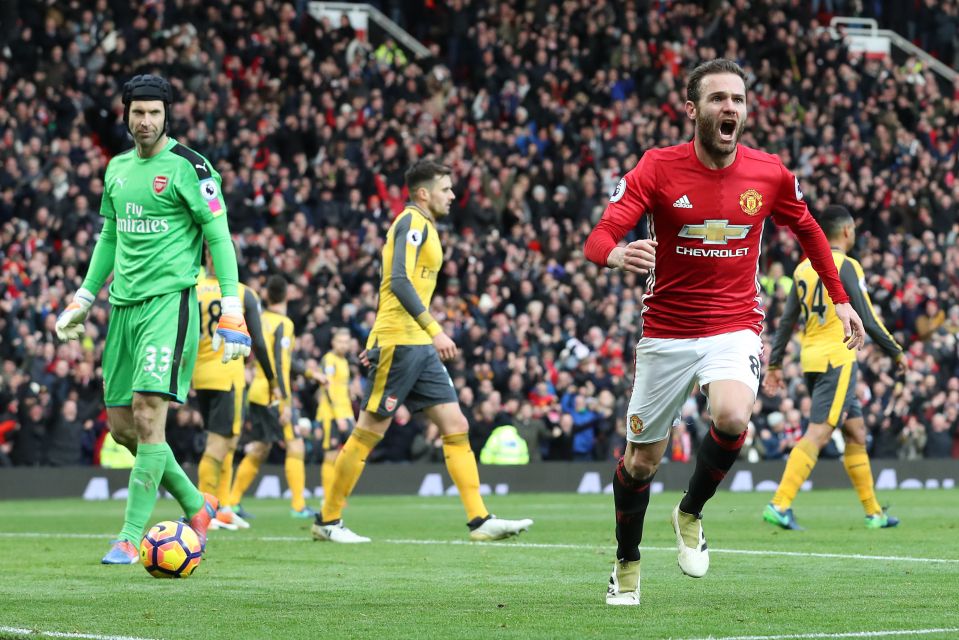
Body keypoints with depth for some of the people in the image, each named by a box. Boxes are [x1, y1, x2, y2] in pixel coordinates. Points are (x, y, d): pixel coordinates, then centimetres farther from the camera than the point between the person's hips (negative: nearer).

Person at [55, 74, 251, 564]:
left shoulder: (188, 167, -7)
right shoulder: (117, 169, 14)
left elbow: (219, 236, -8)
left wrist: (231, 310, -15)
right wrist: (83, 298, 23)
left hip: (170, 300, -7)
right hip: (124, 304, 7)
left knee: (147, 413, -15)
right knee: (120, 423, 7)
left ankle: (131, 536, -11)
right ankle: (195, 504, 24)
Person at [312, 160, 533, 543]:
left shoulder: (423, 226, 20)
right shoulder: (413, 221, -9)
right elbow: (399, 281, -21)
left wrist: (377, 342, 23)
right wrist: (435, 330, -25)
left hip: (419, 346, 10)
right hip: (399, 341, -10)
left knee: (456, 427, 2)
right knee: (369, 432, -4)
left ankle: (480, 521, -2)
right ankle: (328, 521, 4)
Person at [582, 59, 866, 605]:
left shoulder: (769, 173, -4)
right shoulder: (658, 168, -11)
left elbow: (807, 229, 16)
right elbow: (600, 237, -20)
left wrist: (841, 299, 17)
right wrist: (616, 254, -43)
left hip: (736, 325, 0)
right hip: (666, 332, 0)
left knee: (732, 417, -30)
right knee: (642, 459, 8)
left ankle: (691, 514, -1)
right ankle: (627, 566, 34)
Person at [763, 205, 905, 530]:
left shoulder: (804, 267, 13)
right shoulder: (845, 266, -9)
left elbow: (787, 320, 13)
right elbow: (867, 320, -10)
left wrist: (774, 364, 15)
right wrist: (896, 353, 1)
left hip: (812, 357, 8)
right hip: (837, 358, -8)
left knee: (856, 430, 15)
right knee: (817, 434, -12)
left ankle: (873, 512, 18)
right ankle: (779, 505, -21)